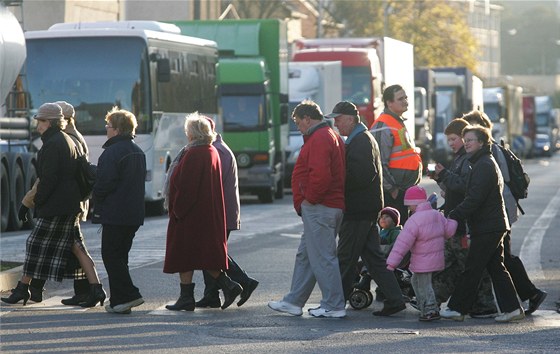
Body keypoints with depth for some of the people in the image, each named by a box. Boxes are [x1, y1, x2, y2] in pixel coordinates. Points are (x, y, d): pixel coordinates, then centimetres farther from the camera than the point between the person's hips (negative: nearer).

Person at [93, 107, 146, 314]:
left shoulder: (112, 152, -15)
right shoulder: (138, 152, 15)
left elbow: (104, 183, -18)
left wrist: (97, 202, -1)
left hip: (115, 213, -9)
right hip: (134, 214, 9)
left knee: (111, 255, -4)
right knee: (120, 255, 14)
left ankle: (128, 295, -12)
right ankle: (119, 300, 14)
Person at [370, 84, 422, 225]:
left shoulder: (400, 123, 18)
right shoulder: (383, 127, -14)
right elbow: (380, 163, -19)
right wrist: (391, 189, -18)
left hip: (406, 191, 10)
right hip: (393, 194, -10)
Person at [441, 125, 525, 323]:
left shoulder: (484, 165, -15)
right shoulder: (484, 163, 19)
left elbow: (474, 199, -22)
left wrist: (453, 217, -19)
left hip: (487, 228, -10)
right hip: (495, 226, 10)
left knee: (472, 269, -5)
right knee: (496, 268, 11)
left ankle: (457, 308, -1)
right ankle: (512, 308, 10)